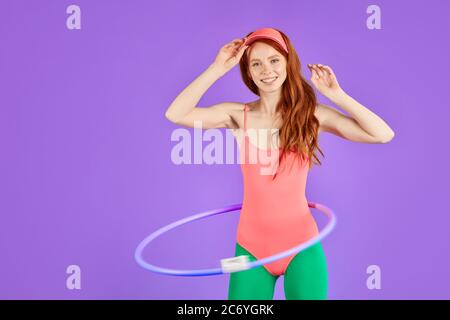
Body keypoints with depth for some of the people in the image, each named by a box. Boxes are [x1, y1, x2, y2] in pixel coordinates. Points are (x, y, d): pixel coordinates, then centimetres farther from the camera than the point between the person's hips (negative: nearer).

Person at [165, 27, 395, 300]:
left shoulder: (312, 113, -3)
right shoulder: (238, 115, -1)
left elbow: (384, 134, -9)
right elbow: (175, 114, -14)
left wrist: (335, 94, -11)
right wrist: (218, 68, -13)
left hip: (301, 243, 0)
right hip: (251, 245, 1)